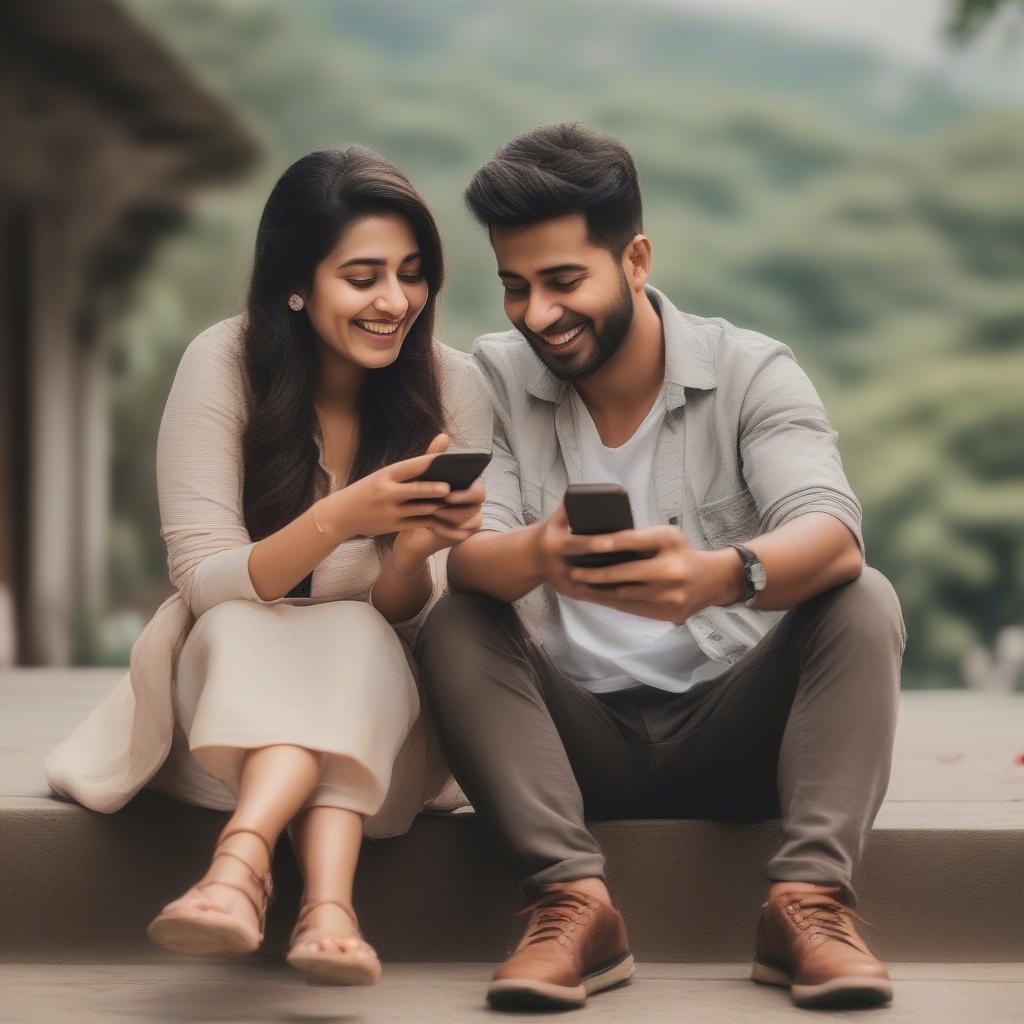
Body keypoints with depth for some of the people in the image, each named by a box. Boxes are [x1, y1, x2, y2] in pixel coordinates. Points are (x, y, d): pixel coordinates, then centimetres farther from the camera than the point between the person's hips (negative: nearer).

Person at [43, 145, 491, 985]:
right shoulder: (225, 365, -13)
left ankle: (243, 858, -54)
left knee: (355, 640, -31)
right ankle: (327, 901, -54)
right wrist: (339, 520, -35)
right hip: (223, 699, -1)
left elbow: (409, 620, -9)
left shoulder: (452, 385, -9)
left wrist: (416, 547, -33)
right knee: (246, 630, -32)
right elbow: (205, 584, -17)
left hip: (381, 706, 1)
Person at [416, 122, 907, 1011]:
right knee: (455, 627, -23)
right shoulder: (494, 379, -1)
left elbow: (832, 535, -25)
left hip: (732, 729, -1)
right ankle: (574, 901, -34)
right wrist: (534, 556, -44)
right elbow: (466, 555, -17)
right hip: (579, 738, 1)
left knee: (863, 603, -23)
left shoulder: (751, 373, -6)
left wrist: (721, 575, -49)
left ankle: (809, 902, -32)